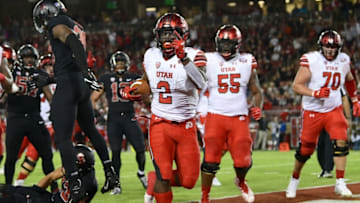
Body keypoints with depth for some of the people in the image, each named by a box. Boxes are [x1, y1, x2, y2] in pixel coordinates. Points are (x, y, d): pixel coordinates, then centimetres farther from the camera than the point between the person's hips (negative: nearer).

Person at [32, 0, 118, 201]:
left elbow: (74, 42, -24)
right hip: (82, 84, 9)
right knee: (90, 129, 24)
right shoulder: (77, 26, 19)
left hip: (68, 84, -9)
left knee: (63, 138, -7)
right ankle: (110, 172, 23)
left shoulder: (57, 25, -7)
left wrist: (85, 72, -32)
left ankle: (76, 185, -13)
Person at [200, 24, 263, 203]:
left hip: (240, 118, 1)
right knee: (211, 160, -8)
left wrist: (257, 108, -1)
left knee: (243, 162, -1)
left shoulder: (247, 62, 9)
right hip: (215, 116, -1)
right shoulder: (209, 61, 3)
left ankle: (241, 182, 33)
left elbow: (256, 91, 16)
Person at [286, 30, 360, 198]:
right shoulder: (311, 60, -14)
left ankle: (340, 184, -9)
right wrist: (315, 93, -31)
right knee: (305, 150, 5)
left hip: (334, 110, 3)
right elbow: (296, 85, -17)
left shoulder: (343, 61, 1)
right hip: (313, 111, -3)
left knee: (341, 143, -16)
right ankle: (294, 179, 29)